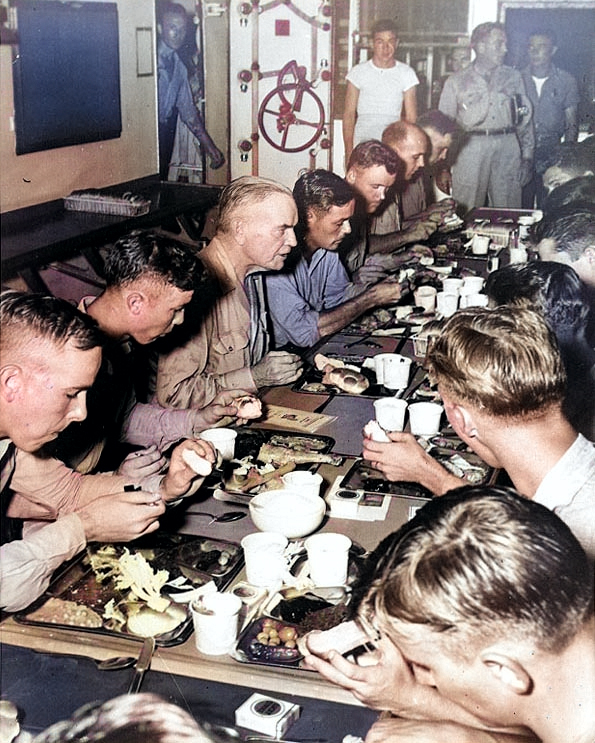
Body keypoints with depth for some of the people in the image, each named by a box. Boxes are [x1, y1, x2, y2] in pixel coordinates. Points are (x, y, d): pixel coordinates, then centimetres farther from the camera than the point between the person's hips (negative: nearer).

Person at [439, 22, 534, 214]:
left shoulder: (513, 77, 15)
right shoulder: (457, 82, 8)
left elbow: (525, 120, 15)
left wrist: (527, 156, 8)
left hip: (508, 147, 2)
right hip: (471, 147, -2)